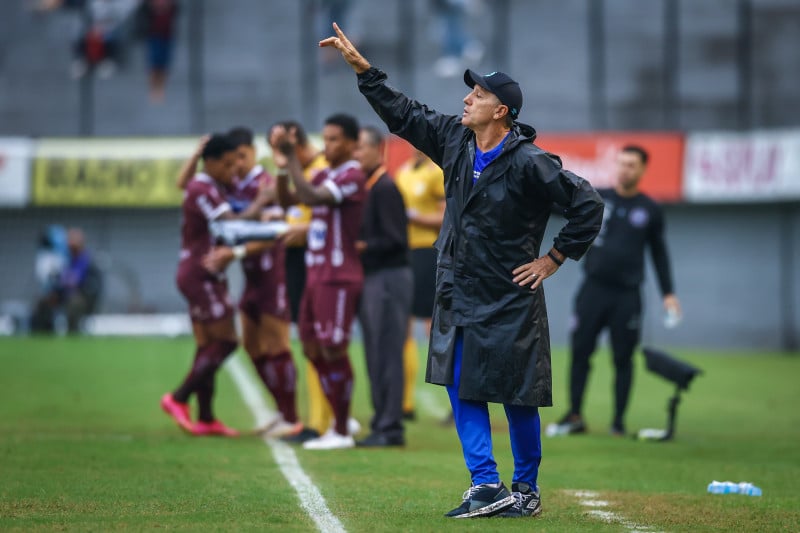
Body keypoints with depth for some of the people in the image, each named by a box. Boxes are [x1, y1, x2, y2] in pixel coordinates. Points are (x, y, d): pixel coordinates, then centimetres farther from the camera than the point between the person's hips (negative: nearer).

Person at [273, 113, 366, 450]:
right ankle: (338, 421, 21)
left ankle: (342, 432, 1)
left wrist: (293, 160, -25)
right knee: (313, 350, 11)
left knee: (333, 351, -6)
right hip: (316, 274, 9)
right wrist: (283, 168, 0)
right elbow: (287, 200, 16)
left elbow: (312, 197, -27)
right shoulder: (324, 176, 14)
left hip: (338, 278, -9)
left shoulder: (352, 176, -13)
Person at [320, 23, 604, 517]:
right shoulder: (455, 140, 2)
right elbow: (404, 114, 13)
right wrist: (362, 68, 9)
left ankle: (526, 489, 15)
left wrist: (555, 258, -11)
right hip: (458, 293, 7)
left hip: (510, 299, -7)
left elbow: (588, 203, -16)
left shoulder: (529, 163, -17)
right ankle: (488, 487, 6)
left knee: (517, 395, 1)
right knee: (462, 387, 4)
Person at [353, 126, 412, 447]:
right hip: (373, 277, 10)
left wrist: (362, 247, -14)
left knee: (386, 354, -7)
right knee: (376, 355, 11)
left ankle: (390, 428, -5)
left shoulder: (384, 187, -13)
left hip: (388, 277, -10)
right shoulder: (367, 186, 14)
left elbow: (396, 240, -17)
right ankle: (383, 424, 16)